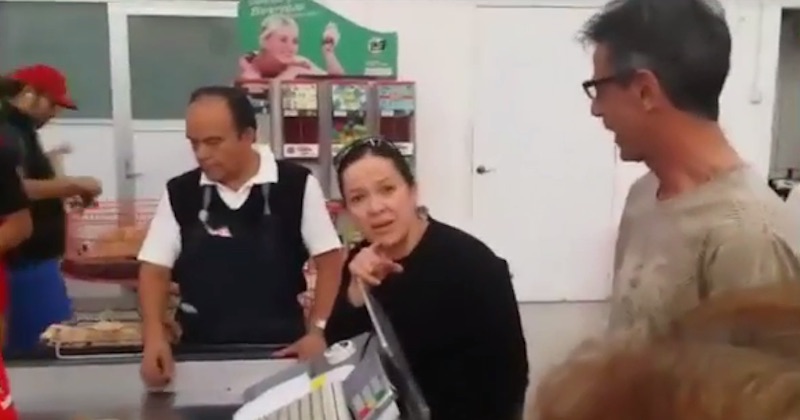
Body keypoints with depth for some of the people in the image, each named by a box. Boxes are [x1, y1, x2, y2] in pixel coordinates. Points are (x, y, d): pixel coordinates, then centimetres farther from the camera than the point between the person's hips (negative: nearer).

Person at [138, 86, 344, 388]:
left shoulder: (296, 184, -8)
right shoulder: (179, 193, -1)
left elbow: (329, 259, -4)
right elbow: (155, 269, 1)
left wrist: (317, 331, -11)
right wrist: (155, 337, -12)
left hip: (280, 350, -2)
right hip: (202, 352, 2)